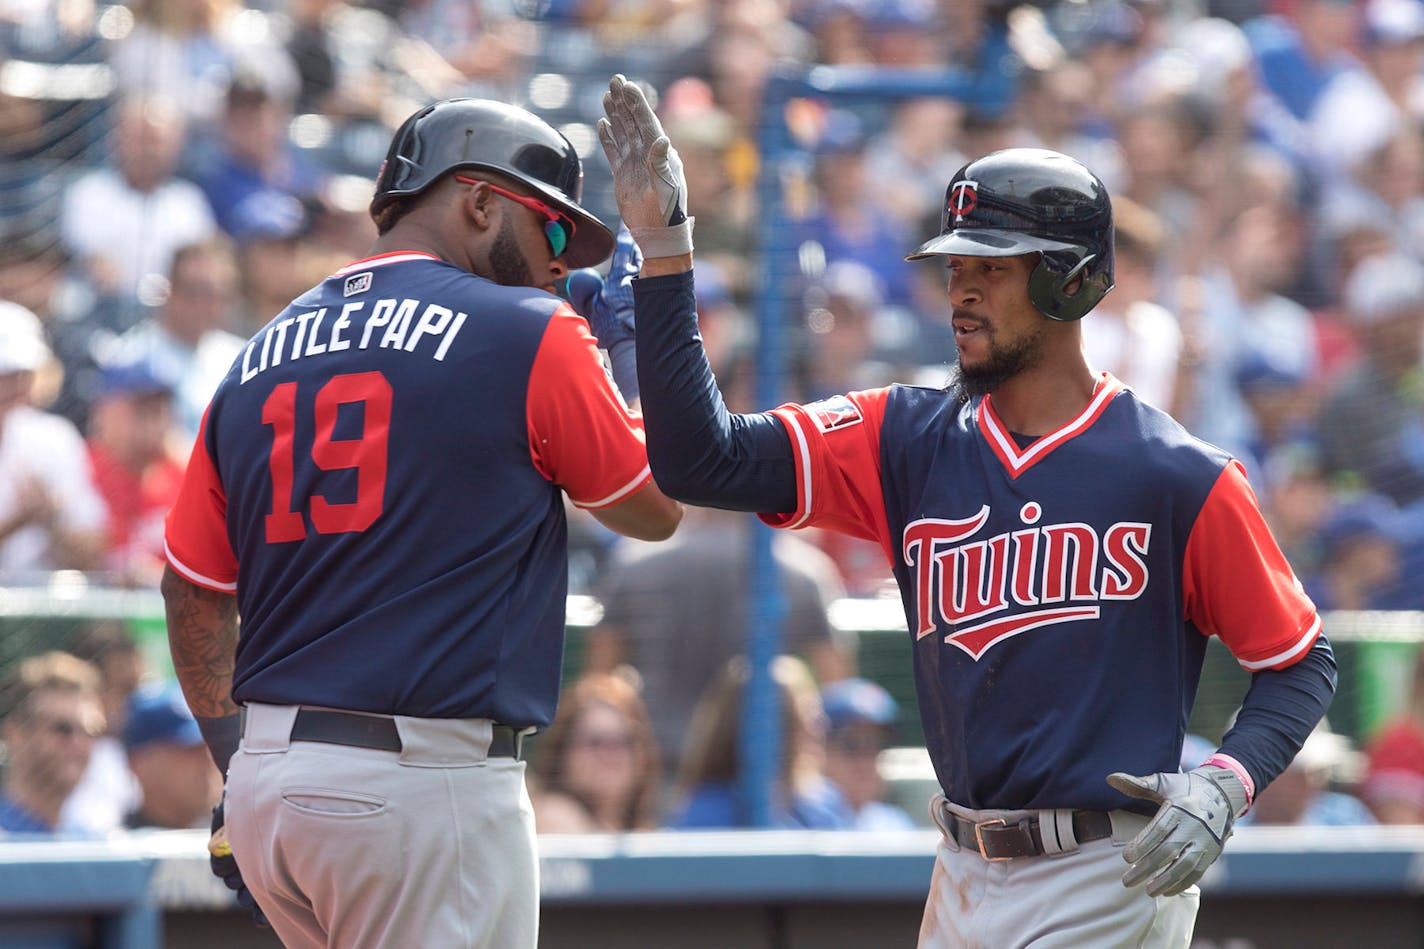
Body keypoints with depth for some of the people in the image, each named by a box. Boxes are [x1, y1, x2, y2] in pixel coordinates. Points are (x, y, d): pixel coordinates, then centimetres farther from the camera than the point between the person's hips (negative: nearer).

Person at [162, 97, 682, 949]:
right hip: (426, 783, -7)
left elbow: (192, 595, 16)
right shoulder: (529, 335, -4)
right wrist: (624, 337, 21)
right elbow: (655, 507, 9)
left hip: (266, 782, 7)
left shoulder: (262, 357, 13)